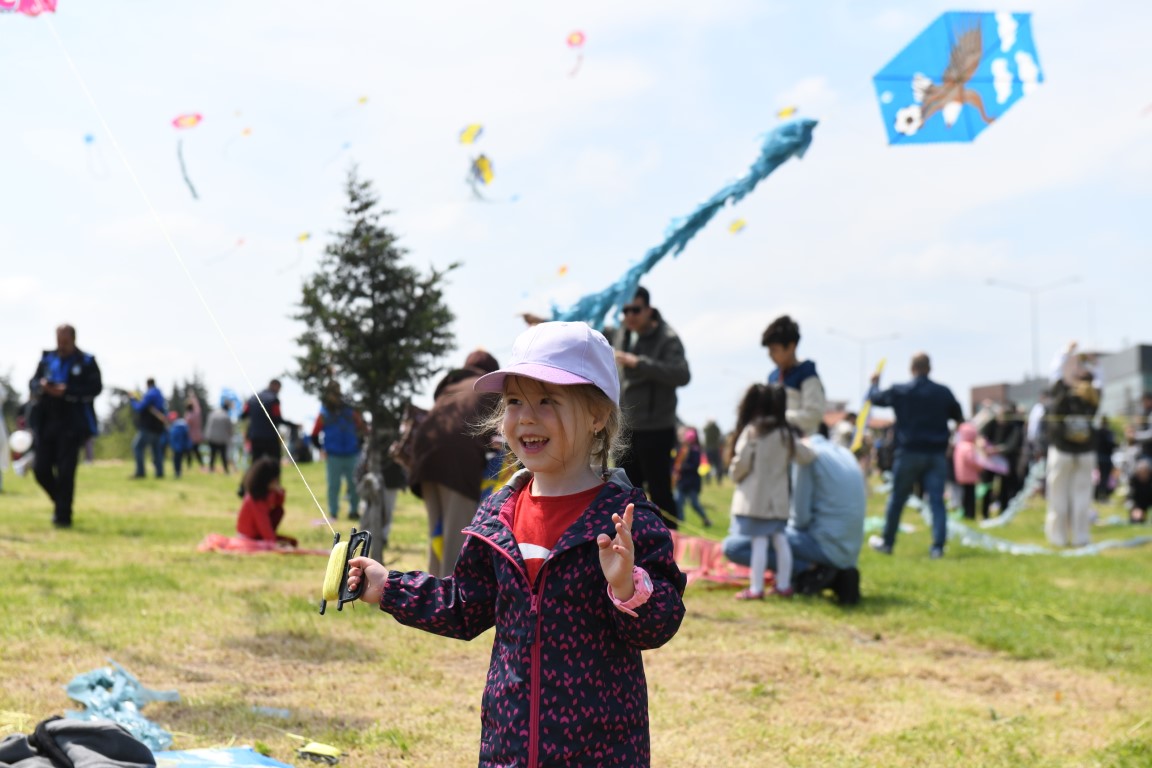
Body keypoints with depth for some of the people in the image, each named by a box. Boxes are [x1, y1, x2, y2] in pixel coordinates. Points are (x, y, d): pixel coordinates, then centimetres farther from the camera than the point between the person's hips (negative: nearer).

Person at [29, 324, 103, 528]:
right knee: (40, 469, 3)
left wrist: (67, 391, -19)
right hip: (46, 422, 5)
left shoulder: (86, 362, -1)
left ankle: (63, 515, 3)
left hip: (72, 424, -4)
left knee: (65, 472, -7)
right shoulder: (47, 359, 11)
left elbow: (96, 387, -10)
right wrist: (41, 385, -11)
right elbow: (33, 382, 13)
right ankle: (61, 503, 26)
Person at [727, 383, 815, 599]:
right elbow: (807, 456, 9)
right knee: (780, 540, 11)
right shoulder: (786, 433, 6)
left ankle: (756, 588, -3)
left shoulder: (752, 431, -9)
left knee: (759, 542, -5)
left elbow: (741, 463, -12)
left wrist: (734, 474, 8)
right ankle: (783, 585, 16)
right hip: (778, 500, 5)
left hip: (754, 498, -5)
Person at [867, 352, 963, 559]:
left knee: (897, 499, 11)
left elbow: (875, 398, 13)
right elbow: (959, 417, 13)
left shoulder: (899, 391, -3)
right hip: (937, 454, 1)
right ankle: (937, 547, -9)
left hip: (909, 453, -1)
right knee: (937, 500, -1)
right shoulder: (943, 392, 1)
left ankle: (887, 543, 21)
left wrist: (875, 383, 34)